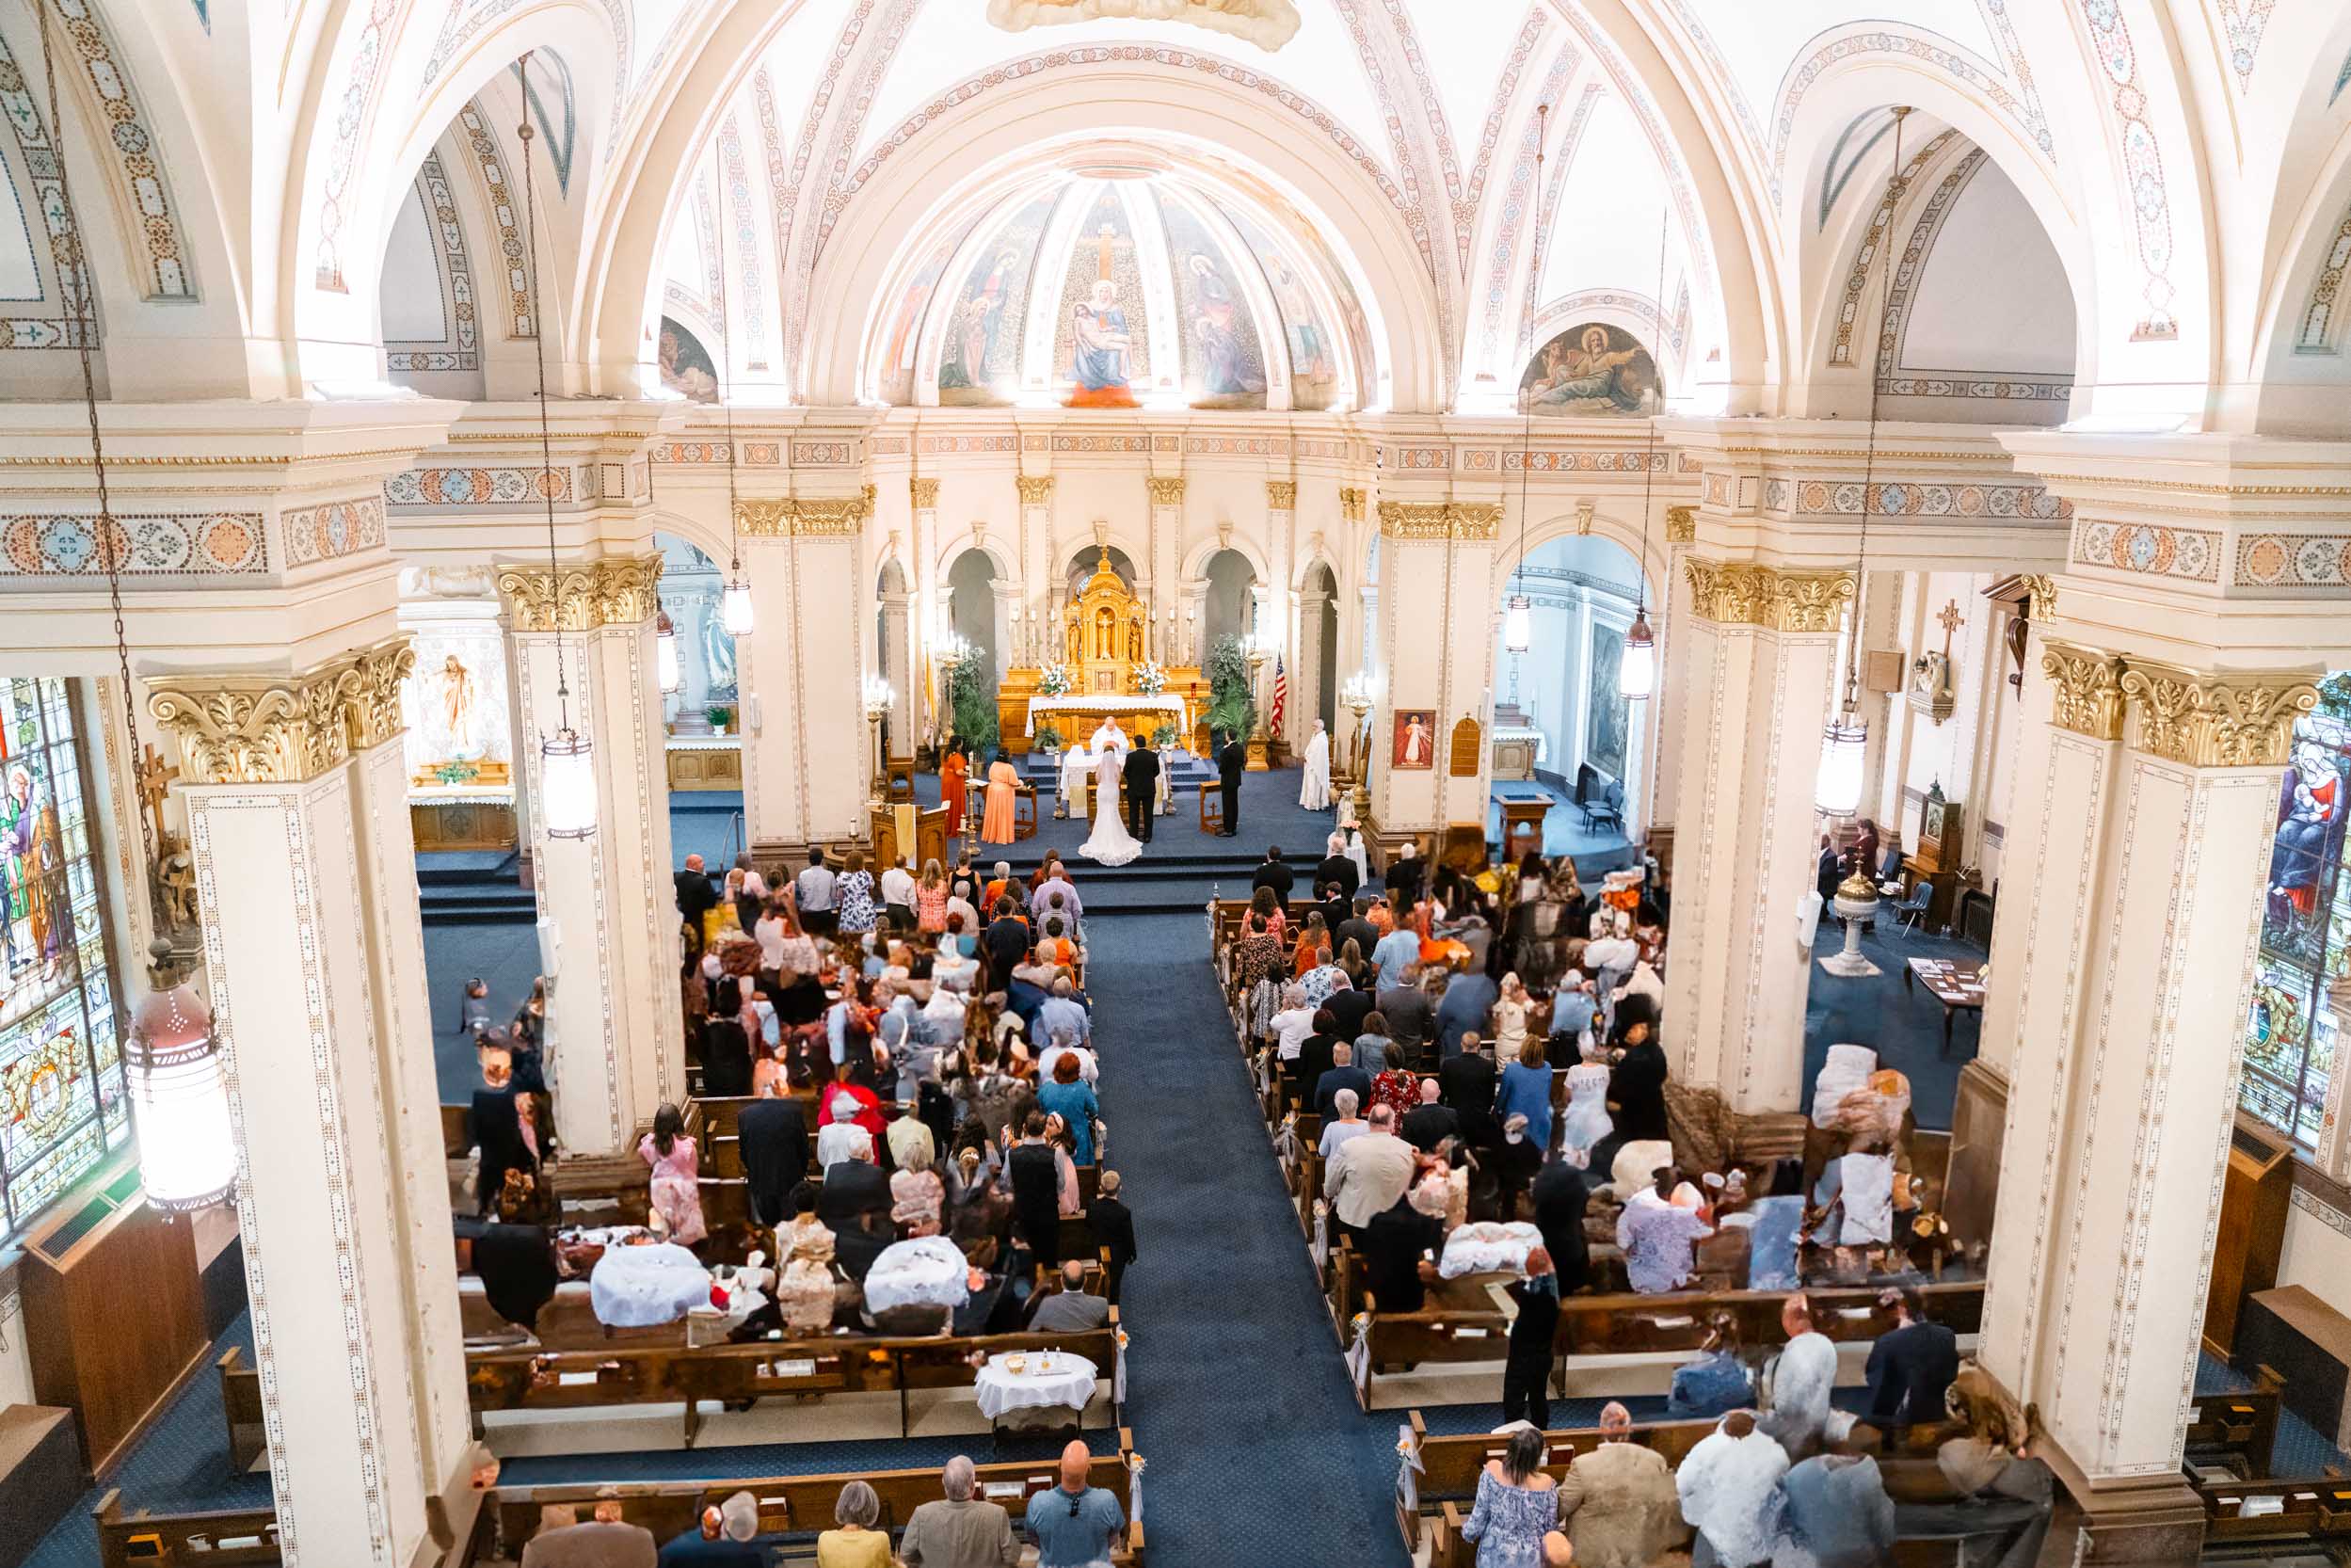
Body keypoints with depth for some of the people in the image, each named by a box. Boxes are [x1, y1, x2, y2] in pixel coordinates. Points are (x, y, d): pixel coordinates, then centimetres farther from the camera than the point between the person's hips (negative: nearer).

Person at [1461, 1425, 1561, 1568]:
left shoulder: (1493, 1470, -21)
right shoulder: (1546, 1484, -23)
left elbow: (1480, 1513, -10)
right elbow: (1550, 1529, -9)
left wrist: (1467, 1530, 9)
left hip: (1496, 1554, 1)